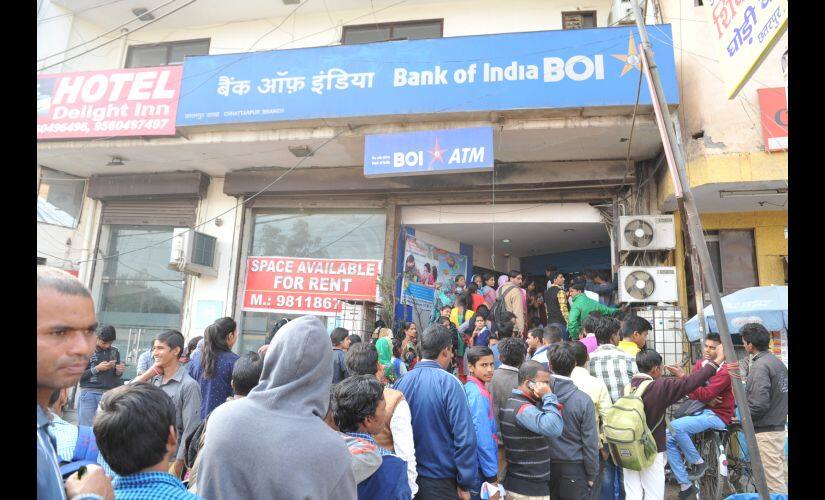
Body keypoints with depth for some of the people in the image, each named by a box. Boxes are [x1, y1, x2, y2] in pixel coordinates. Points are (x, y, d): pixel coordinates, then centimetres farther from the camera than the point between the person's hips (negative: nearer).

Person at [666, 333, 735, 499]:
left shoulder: (725, 370, -12)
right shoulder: (699, 364, 9)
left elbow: (706, 395, -23)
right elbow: (691, 391, 3)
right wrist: (708, 399, -16)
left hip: (717, 415, -7)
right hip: (700, 411, 7)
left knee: (675, 426, -29)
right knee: (667, 437, -8)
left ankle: (698, 463, -4)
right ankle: (686, 486, 1)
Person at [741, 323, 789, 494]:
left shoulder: (759, 366, -19)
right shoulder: (778, 362, 10)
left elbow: (759, 404, -24)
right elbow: (778, 395, 16)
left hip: (765, 432, -9)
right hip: (779, 427, 10)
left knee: (774, 483, -2)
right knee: (780, 477, 17)